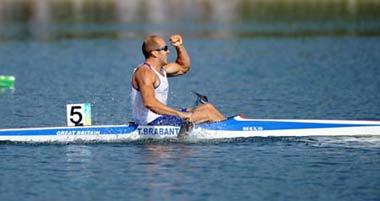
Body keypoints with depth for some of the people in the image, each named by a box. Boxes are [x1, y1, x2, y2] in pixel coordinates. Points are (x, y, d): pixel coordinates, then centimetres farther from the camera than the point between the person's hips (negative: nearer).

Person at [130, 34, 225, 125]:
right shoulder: (145, 72, -18)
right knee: (207, 111, -5)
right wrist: (179, 114, -33)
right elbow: (149, 102, -32)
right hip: (153, 122, -11)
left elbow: (183, 67, 30)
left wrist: (179, 46, 13)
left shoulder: (159, 69, 15)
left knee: (207, 108, 13)